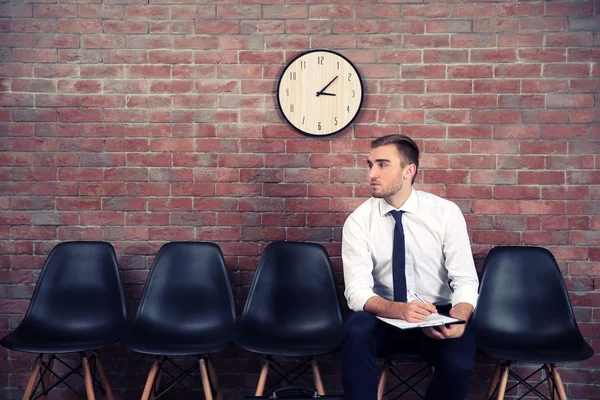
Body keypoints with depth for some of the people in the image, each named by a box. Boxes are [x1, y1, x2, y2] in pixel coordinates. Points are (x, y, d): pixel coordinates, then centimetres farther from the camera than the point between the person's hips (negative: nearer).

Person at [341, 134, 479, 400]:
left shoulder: (446, 213, -7)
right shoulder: (359, 221, -8)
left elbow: (465, 280, -8)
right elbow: (357, 291, -15)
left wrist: (459, 317, -30)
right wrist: (399, 309, -34)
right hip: (384, 316, 0)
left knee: (460, 360, -30)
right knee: (356, 330, -33)